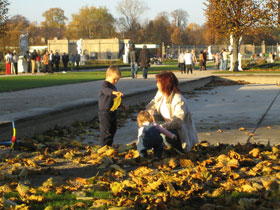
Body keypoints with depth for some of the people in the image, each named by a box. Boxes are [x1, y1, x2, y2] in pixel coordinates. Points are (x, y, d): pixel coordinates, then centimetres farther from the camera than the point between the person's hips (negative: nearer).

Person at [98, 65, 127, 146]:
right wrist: (114, 92, -57)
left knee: (113, 130, 16)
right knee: (106, 131, -7)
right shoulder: (105, 84, -15)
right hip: (105, 112, -10)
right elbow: (106, 90, -40)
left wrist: (120, 105, 33)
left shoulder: (112, 86, 15)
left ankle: (109, 146, 28)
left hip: (112, 112, 10)